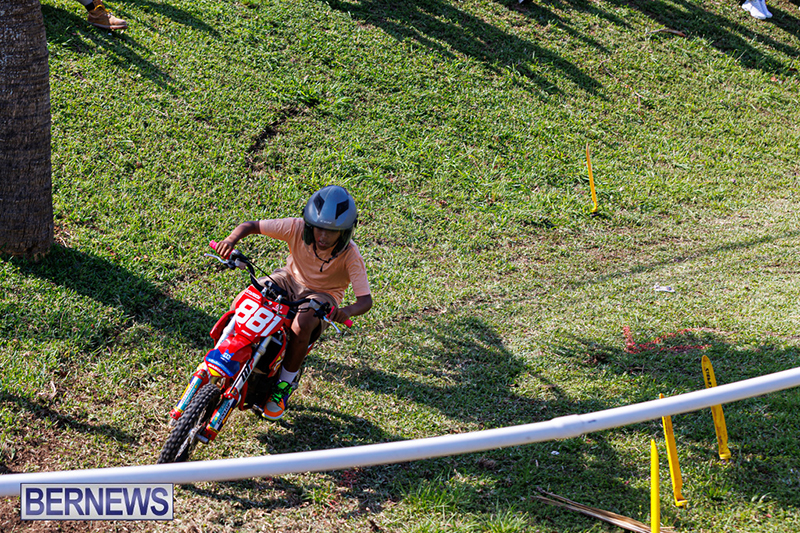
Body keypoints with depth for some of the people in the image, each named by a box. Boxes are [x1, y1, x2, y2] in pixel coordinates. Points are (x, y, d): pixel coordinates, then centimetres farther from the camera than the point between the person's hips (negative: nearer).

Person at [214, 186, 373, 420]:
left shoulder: (350, 255, -27)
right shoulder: (296, 229, -22)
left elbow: (366, 300, -29)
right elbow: (252, 225, -17)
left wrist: (347, 311, -53)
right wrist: (232, 238, -39)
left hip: (323, 294, -3)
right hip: (290, 279, 3)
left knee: (302, 326, -36)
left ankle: (285, 385, -12)